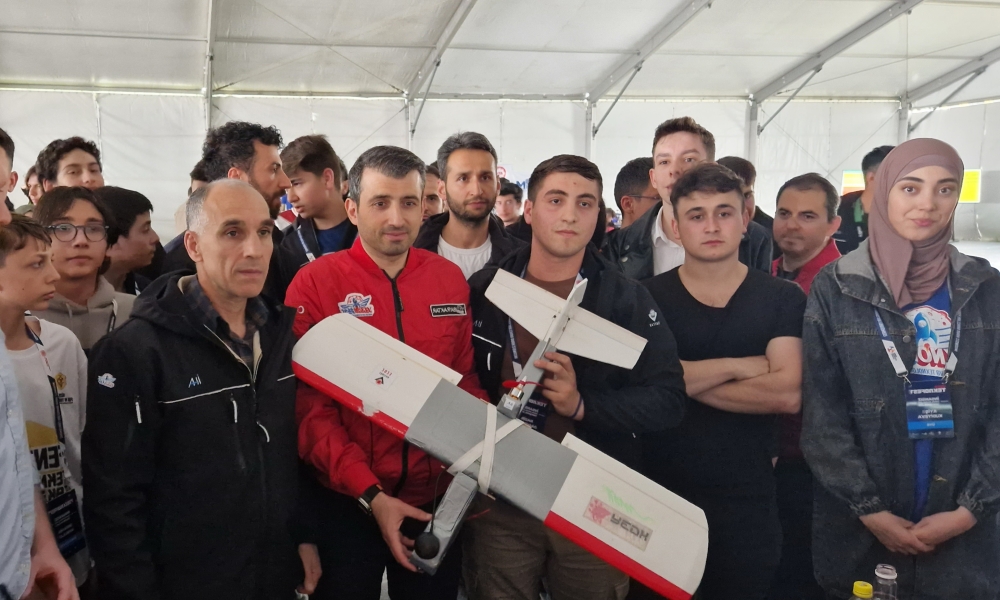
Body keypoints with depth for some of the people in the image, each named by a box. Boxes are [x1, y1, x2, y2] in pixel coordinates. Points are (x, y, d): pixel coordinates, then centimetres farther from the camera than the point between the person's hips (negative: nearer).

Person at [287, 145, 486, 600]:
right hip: (345, 502, -3)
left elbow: (466, 382, 8)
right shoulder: (315, 283, -9)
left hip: (436, 498, 3)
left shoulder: (451, 279, 1)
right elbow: (309, 407, -11)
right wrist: (369, 494, -18)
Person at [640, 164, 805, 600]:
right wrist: (736, 365, -13)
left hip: (748, 498, 0)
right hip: (659, 493, 0)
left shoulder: (782, 299, 0)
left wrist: (682, 379, -11)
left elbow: (788, 395, -13)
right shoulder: (646, 298, -1)